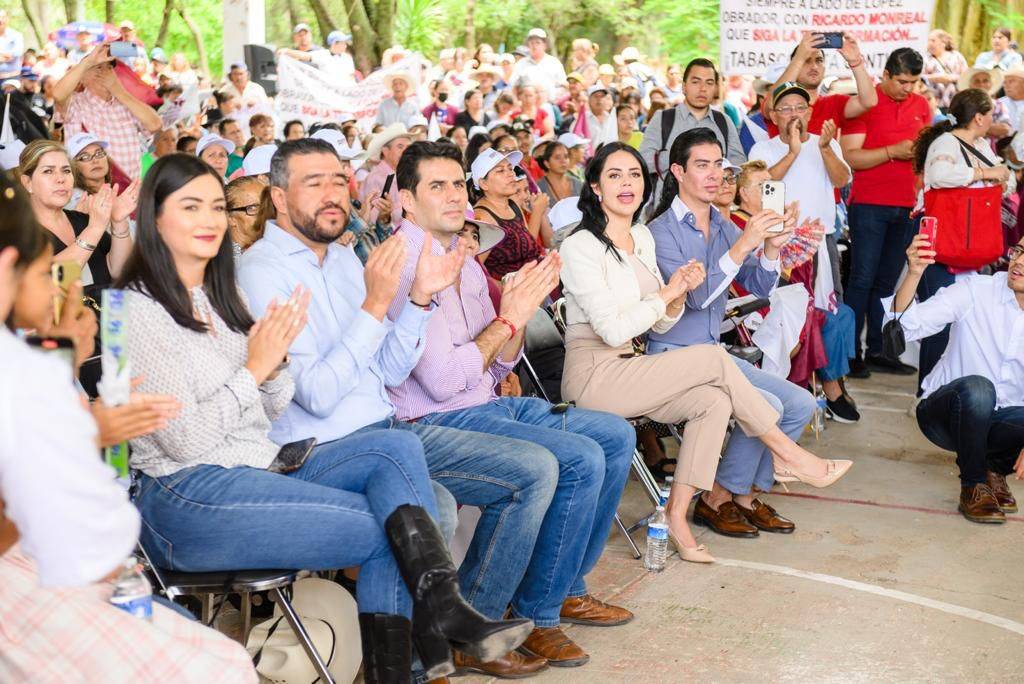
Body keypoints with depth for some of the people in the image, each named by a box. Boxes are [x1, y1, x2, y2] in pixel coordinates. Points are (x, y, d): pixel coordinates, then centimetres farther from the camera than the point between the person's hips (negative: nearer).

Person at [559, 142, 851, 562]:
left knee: (714, 401, -20)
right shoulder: (581, 246, -12)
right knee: (714, 359, -19)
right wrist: (667, 292, -11)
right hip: (595, 377, -8)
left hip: (629, 368, 8)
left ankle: (677, 518, -16)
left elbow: (660, 325, 14)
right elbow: (613, 330, -18)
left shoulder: (643, 237, 13)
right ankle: (787, 455, -4)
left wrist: (678, 296, -7)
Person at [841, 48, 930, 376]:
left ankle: (877, 350, 12)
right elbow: (850, 157, -11)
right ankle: (851, 352, -1)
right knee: (863, 278, -5)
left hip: (906, 206, 5)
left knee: (888, 281, 7)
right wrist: (893, 151, -18)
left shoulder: (921, 106, 13)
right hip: (869, 204, -5)